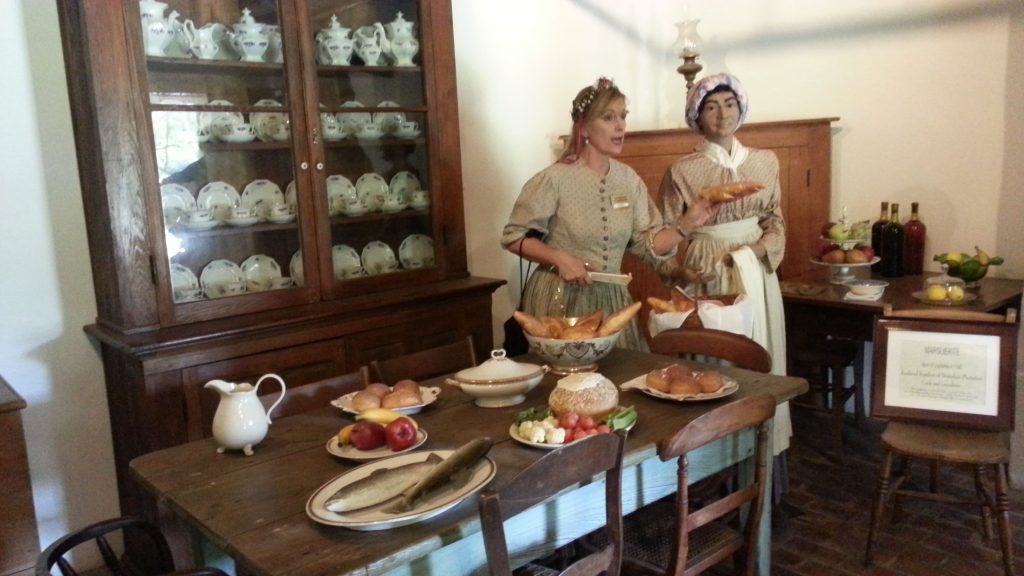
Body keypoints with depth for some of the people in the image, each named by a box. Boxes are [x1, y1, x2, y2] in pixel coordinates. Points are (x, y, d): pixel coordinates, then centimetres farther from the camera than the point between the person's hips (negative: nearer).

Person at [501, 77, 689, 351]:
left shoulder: (629, 179, 3)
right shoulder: (555, 179, -13)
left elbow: (648, 244, 3)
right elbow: (514, 237, -7)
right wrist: (560, 259, -19)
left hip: (611, 298, 5)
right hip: (560, 297, -5)